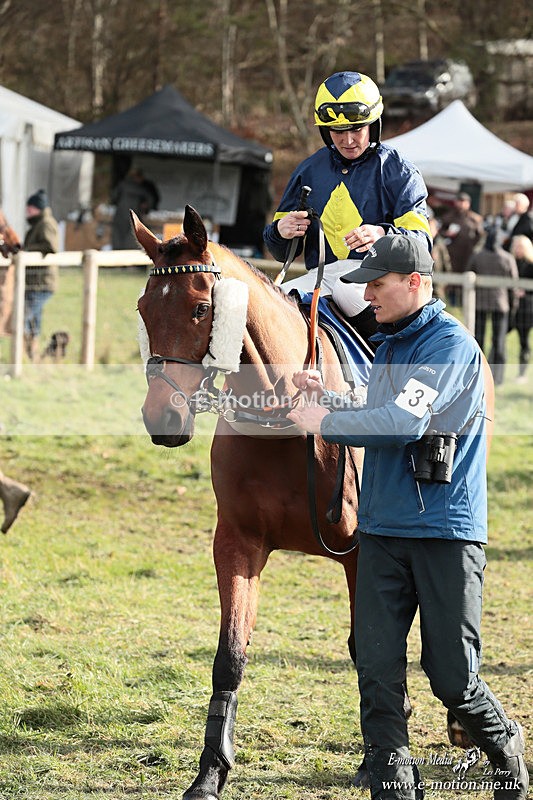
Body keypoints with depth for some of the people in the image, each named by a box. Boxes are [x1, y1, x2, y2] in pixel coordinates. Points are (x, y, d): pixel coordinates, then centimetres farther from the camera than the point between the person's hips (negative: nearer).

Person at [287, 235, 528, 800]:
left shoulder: (451, 345, -11)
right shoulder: (388, 346, 15)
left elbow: (405, 421, -23)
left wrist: (325, 422, -14)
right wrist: (324, 398, 7)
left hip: (444, 528, -7)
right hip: (382, 529, 7)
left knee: (452, 677, -2)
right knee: (377, 669, 0)